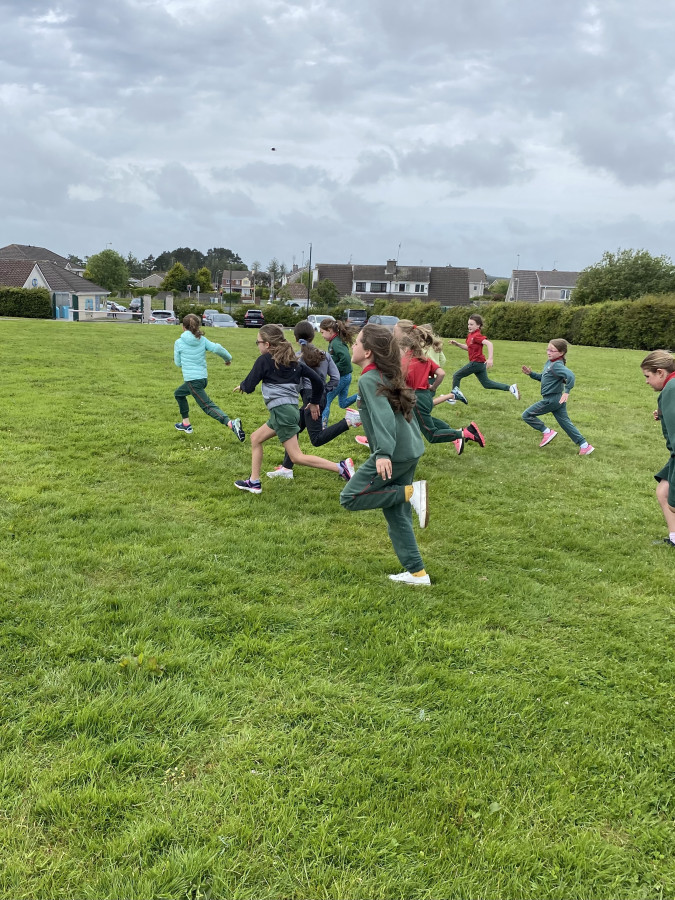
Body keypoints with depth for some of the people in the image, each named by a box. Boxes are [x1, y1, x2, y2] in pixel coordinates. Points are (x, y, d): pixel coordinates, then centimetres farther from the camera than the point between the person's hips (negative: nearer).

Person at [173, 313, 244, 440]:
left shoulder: (179, 343, -5)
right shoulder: (202, 340, 4)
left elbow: (178, 363, 5)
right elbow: (216, 348, -9)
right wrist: (228, 358, 6)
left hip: (192, 380, -7)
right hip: (203, 378, 7)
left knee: (208, 406, -14)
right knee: (178, 393, 29)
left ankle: (231, 423, -35)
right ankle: (186, 424, 35)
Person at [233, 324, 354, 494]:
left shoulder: (264, 360, -6)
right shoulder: (293, 360, 12)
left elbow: (249, 387, -3)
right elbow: (317, 380, 11)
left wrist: (242, 385, 21)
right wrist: (314, 402, 24)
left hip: (281, 411, -9)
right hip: (291, 409, 9)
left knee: (297, 457, -6)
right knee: (256, 438, 21)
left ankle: (341, 467, -14)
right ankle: (254, 482, 23)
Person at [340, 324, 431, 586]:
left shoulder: (369, 380, -13)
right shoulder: (388, 375, 14)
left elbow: (383, 416, -27)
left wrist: (383, 453, -37)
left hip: (394, 455, -9)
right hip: (411, 451, 9)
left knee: (350, 498, -3)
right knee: (397, 514, 15)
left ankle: (412, 493, -10)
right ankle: (417, 573, 17)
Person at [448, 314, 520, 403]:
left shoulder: (477, 336, -16)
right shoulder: (470, 335, 12)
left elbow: (489, 343, -29)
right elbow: (468, 347, 27)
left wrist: (490, 359, -39)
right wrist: (457, 344, 13)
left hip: (476, 362, -10)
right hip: (480, 363, 10)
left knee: (456, 376, -1)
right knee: (487, 384, 15)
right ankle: (510, 388, 14)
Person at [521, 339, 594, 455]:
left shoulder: (557, 365, -20)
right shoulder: (550, 363, 11)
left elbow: (570, 376, -35)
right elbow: (543, 378, 23)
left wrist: (566, 391, -34)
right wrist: (531, 373, 11)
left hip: (551, 400, -10)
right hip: (557, 400, 10)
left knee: (527, 415, -1)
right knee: (565, 422, 13)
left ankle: (547, 432, 5)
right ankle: (584, 445, 14)